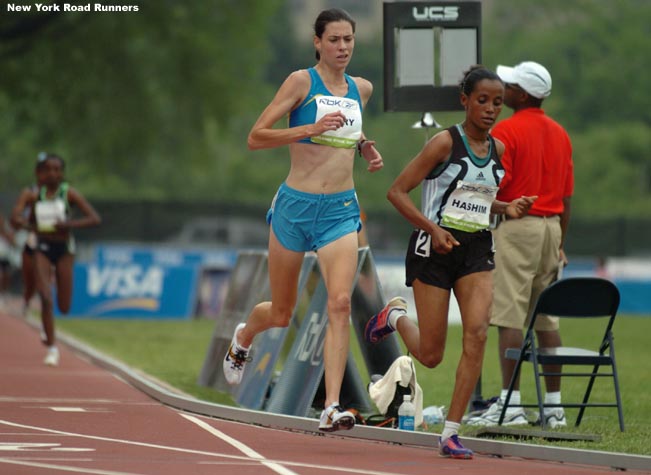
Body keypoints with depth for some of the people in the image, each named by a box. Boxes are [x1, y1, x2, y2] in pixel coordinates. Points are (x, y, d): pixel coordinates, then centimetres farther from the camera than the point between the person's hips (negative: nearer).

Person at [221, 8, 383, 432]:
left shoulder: (361, 89, 10)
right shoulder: (302, 82, -6)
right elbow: (256, 137, -10)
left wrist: (364, 146, 10)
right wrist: (311, 129, -22)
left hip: (341, 210, 3)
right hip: (296, 206, -3)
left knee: (340, 304, -18)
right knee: (281, 314, 11)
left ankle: (332, 408, -22)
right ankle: (243, 338, 48)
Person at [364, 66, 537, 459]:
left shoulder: (498, 150, 9)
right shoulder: (445, 143, -9)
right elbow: (397, 191, -9)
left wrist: (508, 208, 5)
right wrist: (432, 228, -20)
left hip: (477, 250, 4)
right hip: (436, 249, -4)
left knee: (477, 332, -18)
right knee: (431, 356, 0)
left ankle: (451, 433, -11)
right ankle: (397, 316, 37)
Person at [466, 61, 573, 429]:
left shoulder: (507, 131, -10)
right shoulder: (560, 133, 12)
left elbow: (495, 188, -15)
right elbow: (567, 195, 15)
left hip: (516, 224, -7)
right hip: (551, 225, 7)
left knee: (509, 317, -8)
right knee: (547, 319, 10)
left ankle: (510, 403, -13)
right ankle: (554, 405, 10)